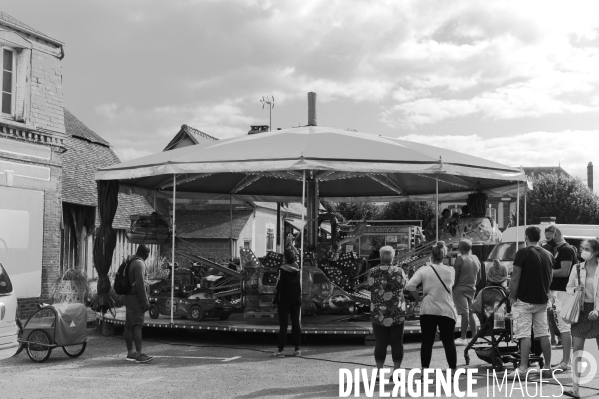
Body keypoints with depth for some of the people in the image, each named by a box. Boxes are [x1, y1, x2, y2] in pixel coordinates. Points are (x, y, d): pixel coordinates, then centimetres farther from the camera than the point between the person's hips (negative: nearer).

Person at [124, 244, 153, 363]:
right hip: (136, 298, -10)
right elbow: (140, 284, -20)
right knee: (137, 325, -15)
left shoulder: (131, 262, 17)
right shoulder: (139, 263, -13)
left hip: (129, 297, 10)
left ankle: (130, 353, 15)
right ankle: (139, 354, -22)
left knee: (129, 326, 10)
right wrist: (145, 301, -19)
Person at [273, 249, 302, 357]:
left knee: (283, 325, -1)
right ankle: (297, 349, 11)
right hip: (296, 299, 5)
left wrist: (276, 299, -4)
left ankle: (281, 349, -1)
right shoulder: (297, 269, 3)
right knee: (296, 323, 9)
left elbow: (279, 286, -13)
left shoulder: (283, 270, -14)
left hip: (284, 300, -5)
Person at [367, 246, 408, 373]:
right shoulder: (398, 271, -7)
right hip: (397, 313, 0)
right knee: (396, 343, 8)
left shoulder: (373, 272, -5)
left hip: (378, 313, 1)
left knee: (380, 343, 6)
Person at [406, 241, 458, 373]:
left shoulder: (424, 270, -6)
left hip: (428, 310, 0)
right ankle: (453, 370, 12)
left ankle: (425, 371, 8)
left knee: (427, 342, 7)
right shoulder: (451, 271, -1)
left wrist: (418, 298, -1)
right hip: (447, 311, 0)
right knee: (449, 342, 9)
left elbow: (410, 286, -15)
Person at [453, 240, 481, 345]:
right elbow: (478, 274, 14)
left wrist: (451, 288, -4)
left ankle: (463, 338, -5)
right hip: (472, 289, 7)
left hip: (460, 289, -7)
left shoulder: (460, 259, -13)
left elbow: (455, 276, -12)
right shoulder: (476, 259, 7)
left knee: (464, 313, -8)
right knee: (471, 313, 14)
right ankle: (474, 336, 16)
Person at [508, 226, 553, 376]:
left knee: (524, 335, -5)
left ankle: (523, 368, -7)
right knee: (543, 334, 12)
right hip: (542, 300, 6)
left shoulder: (523, 253, -12)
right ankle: (548, 366, 16)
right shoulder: (548, 255, 8)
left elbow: (515, 277, -14)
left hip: (524, 300, -6)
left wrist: (512, 297, -6)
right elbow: (550, 277, 15)